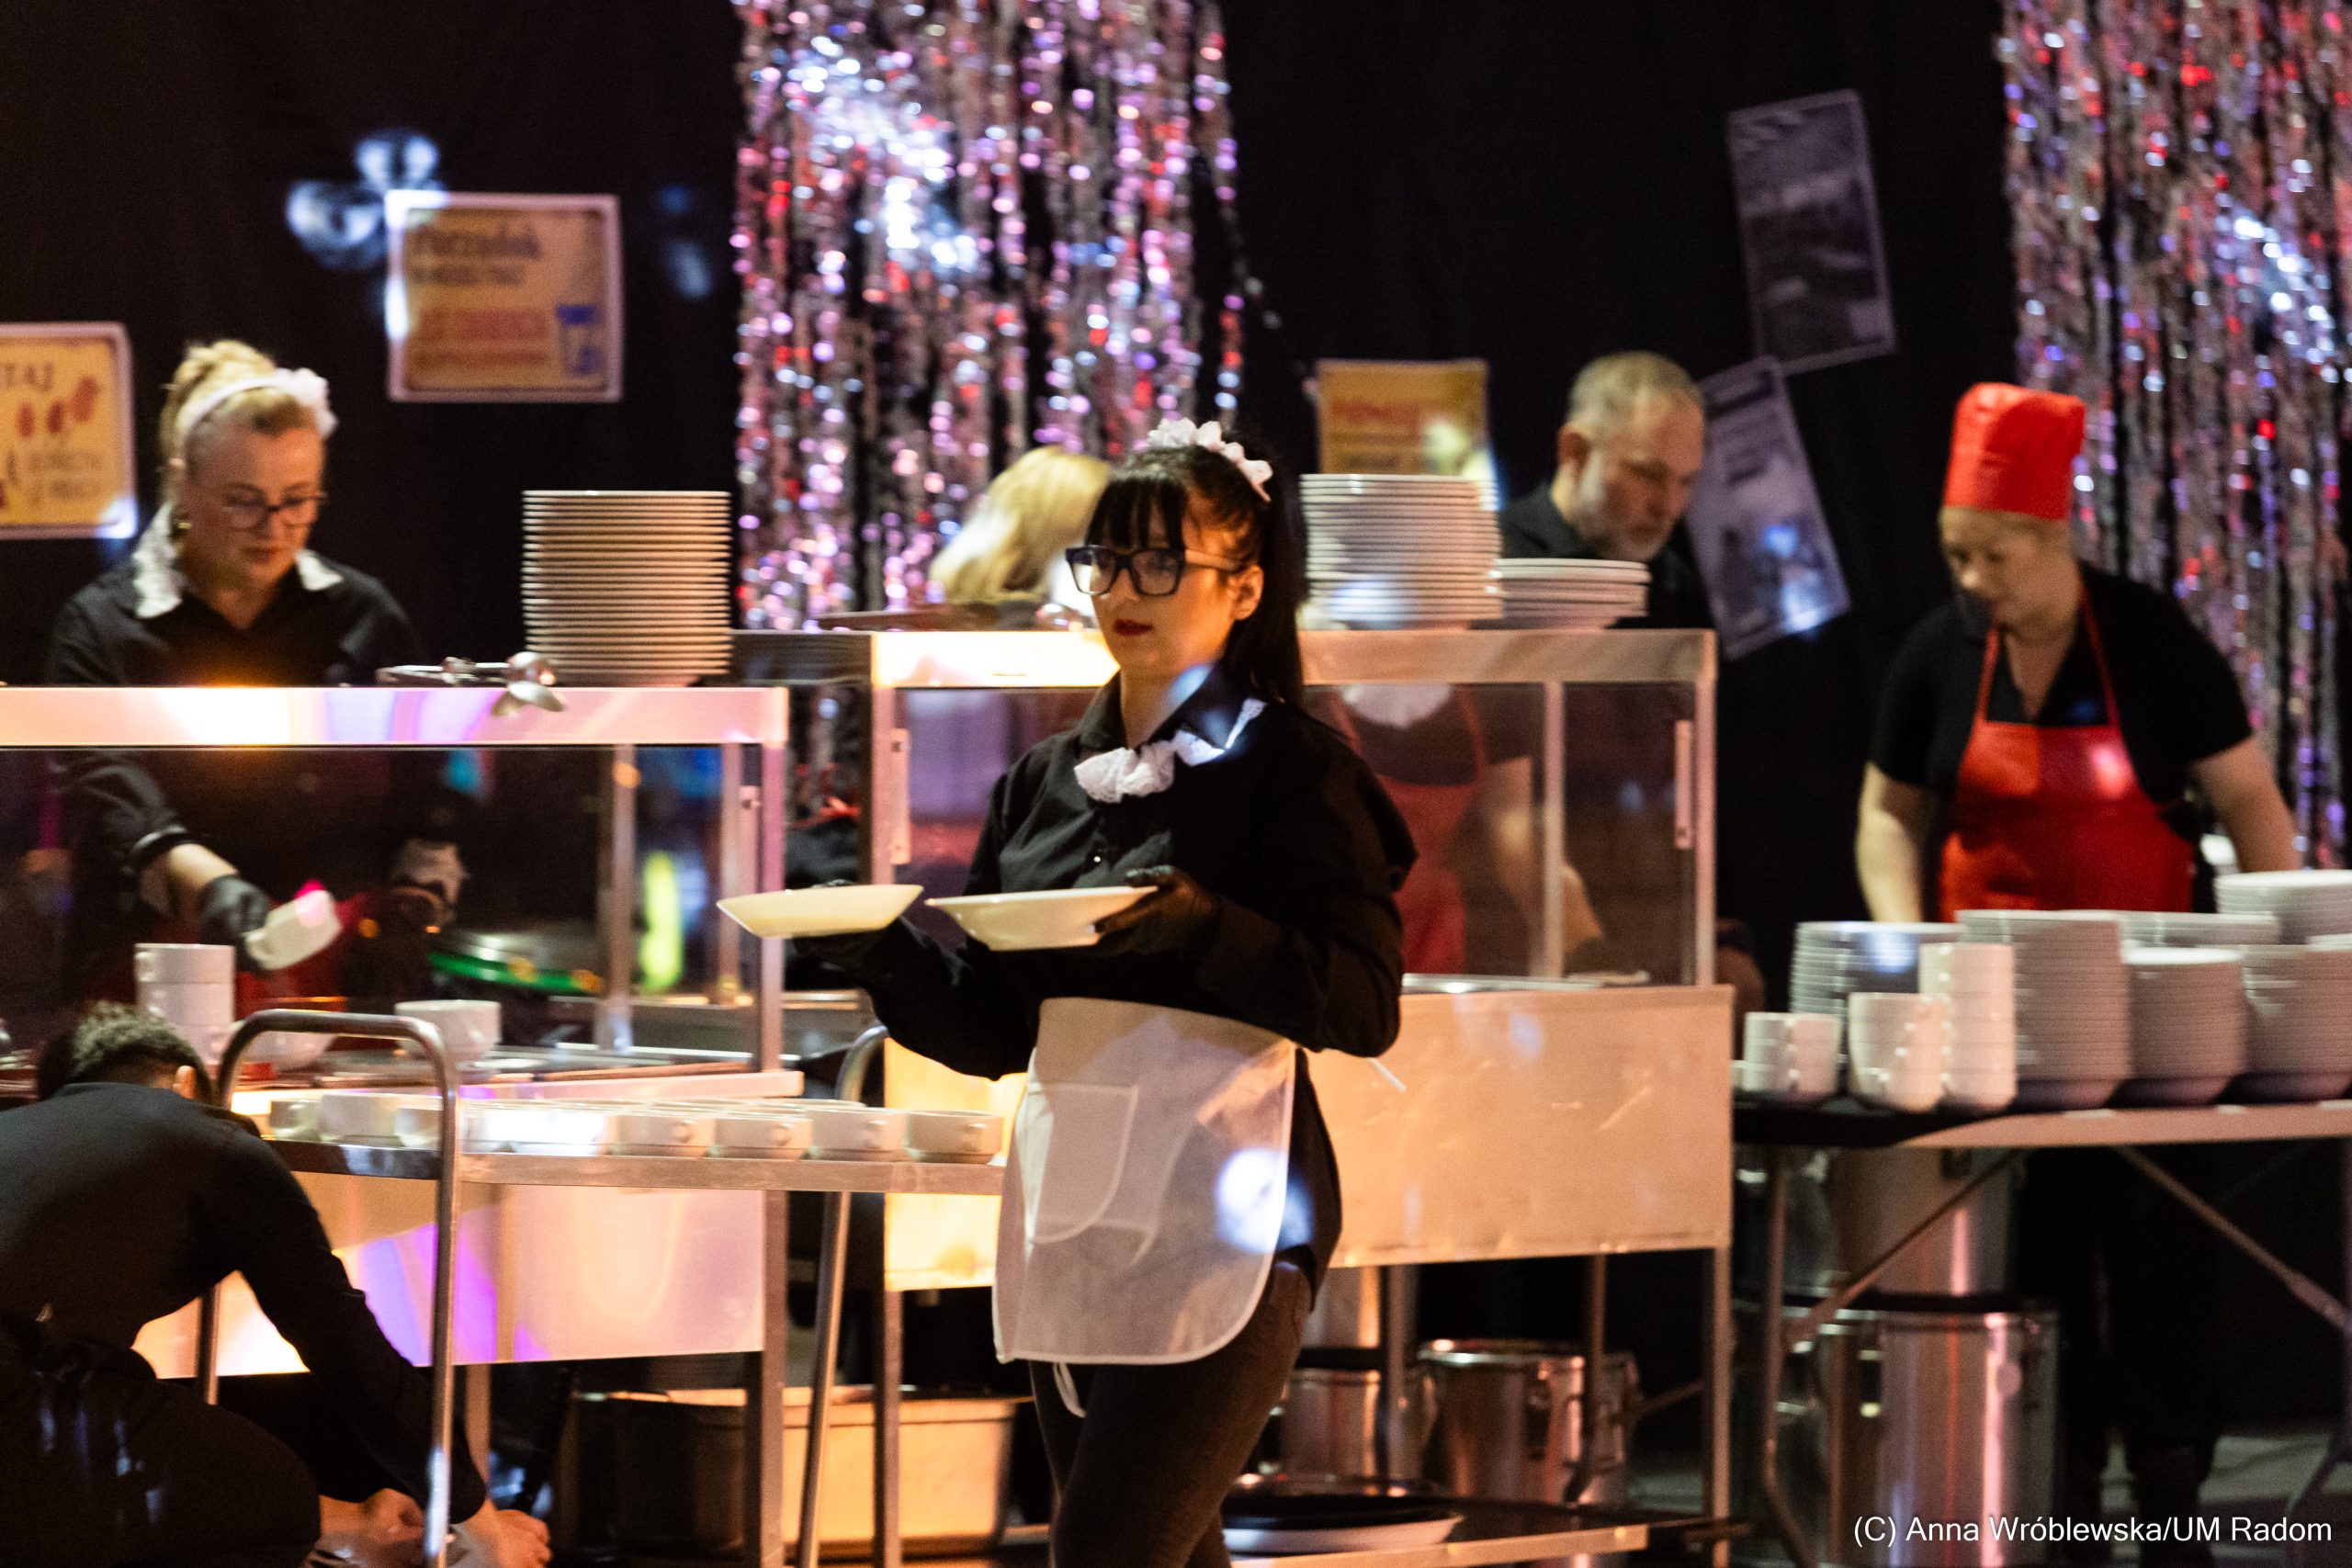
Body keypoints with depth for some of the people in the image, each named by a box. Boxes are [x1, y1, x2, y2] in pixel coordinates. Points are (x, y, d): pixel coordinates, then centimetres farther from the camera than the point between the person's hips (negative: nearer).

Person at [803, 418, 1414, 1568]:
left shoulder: (1288, 770, -4)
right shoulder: (1045, 781, 14)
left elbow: (1368, 1005, -13)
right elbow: (990, 1031, 13)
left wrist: (1204, 931, -26)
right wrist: (880, 952, -5)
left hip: (1215, 1216, -7)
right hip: (1066, 1213, 7)